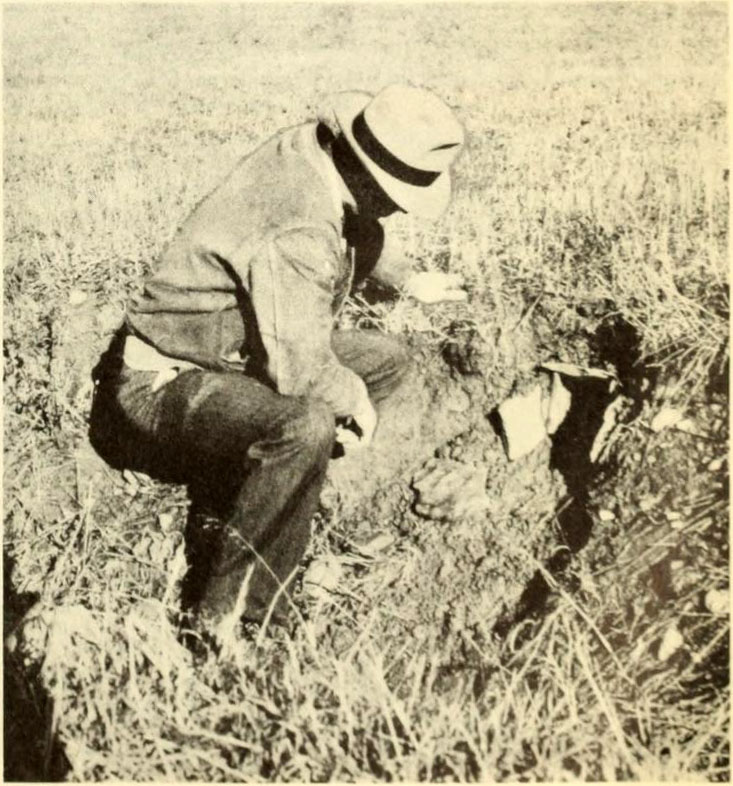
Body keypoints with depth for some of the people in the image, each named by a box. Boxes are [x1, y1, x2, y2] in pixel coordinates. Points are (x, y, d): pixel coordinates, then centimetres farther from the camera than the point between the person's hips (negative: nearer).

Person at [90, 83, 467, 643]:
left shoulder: (314, 145, -3)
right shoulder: (300, 232, -33)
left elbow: (356, 232, 20)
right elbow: (298, 367, -35)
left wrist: (407, 280, 22)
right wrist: (352, 395, -16)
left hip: (243, 354, 10)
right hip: (169, 382, -10)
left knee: (386, 359, 10)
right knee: (306, 426, -37)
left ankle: (231, 503, 3)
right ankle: (229, 614, -21)